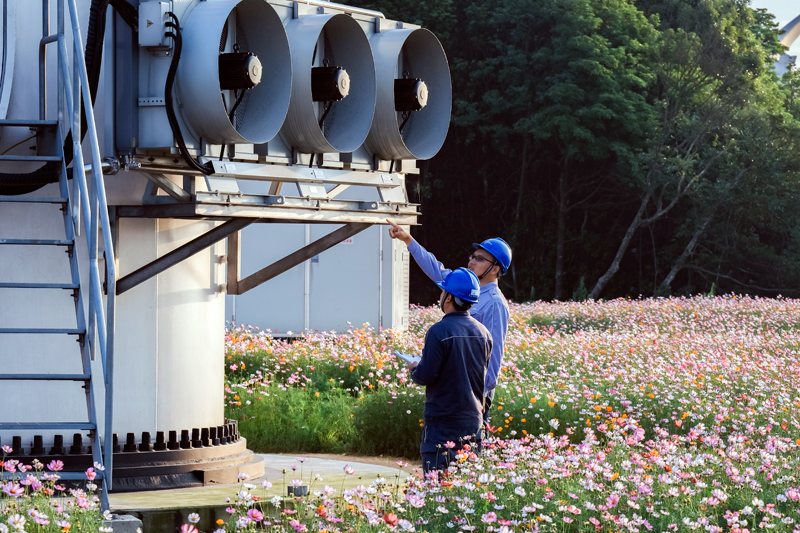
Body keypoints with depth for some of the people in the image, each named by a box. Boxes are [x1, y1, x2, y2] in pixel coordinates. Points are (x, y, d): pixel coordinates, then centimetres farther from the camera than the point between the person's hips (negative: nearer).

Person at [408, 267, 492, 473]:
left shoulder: (439, 331, -16)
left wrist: (414, 369, 4)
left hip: (443, 419, -6)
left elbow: (426, 375, -17)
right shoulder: (482, 333, 5)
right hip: (473, 420, 7)